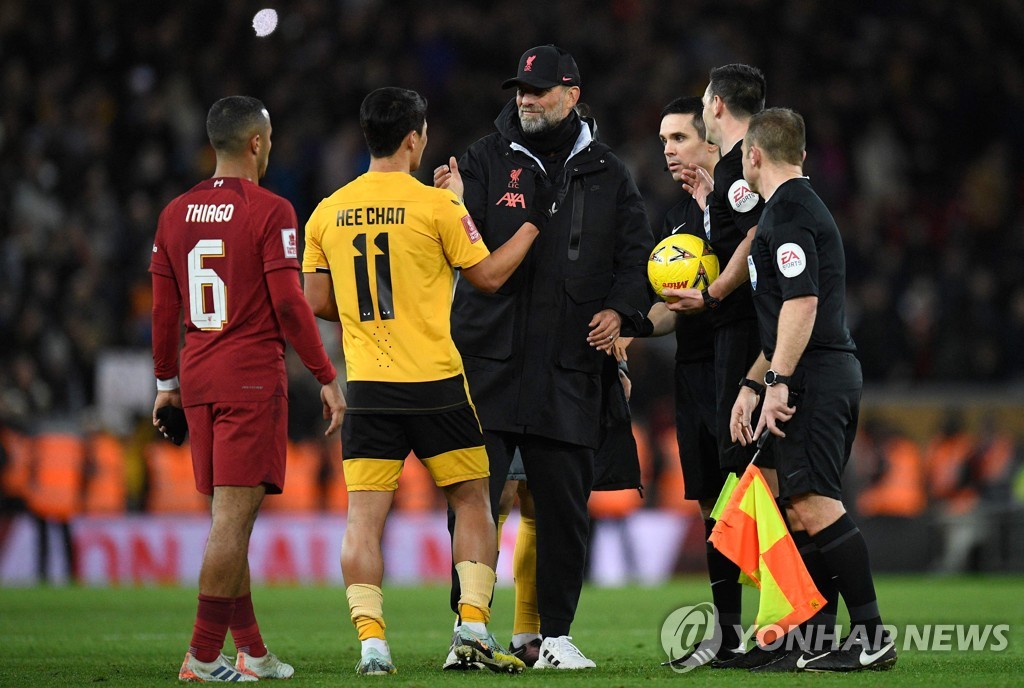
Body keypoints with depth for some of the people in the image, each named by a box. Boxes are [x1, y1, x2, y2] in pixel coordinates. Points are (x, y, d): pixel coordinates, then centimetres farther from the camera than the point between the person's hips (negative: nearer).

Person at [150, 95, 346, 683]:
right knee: (235, 513, -6)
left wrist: (167, 383, 22)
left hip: (197, 377, 7)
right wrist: (327, 378, -6)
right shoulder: (269, 212, -9)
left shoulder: (177, 214, 10)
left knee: (231, 513, 13)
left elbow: (163, 308, 13)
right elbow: (289, 305, -12)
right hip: (252, 377, -7)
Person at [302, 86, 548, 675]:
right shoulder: (436, 205, -8)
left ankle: (372, 643, -7)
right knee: (473, 502, 10)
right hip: (435, 383, -3)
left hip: (367, 385, 3)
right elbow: (489, 275, 0)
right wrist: (534, 223, 12)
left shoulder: (328, 213, 5)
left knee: (365, 515, 2)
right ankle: (474, 627, 3)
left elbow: (318, 303, 10)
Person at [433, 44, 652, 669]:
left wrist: (620, 309, -2)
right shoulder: (488, 159, 5)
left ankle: (555, 635, 13)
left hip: (569, 370, 2)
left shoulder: (606, 174, 11)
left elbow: (636, 251, 15)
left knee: (564, 506, 5)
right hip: (488, 358, -2)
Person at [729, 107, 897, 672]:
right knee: (801, 513, 10)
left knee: (814, 505, -15)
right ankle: (813, 644, 9)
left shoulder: (787, 212, -9)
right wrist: (752, 385, 28)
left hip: (815, 376, -10)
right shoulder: (803, 205, 24)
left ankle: (871, 635, -18)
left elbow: (802, 303, -20)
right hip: (836, 373, 10)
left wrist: (778, 381, -22)